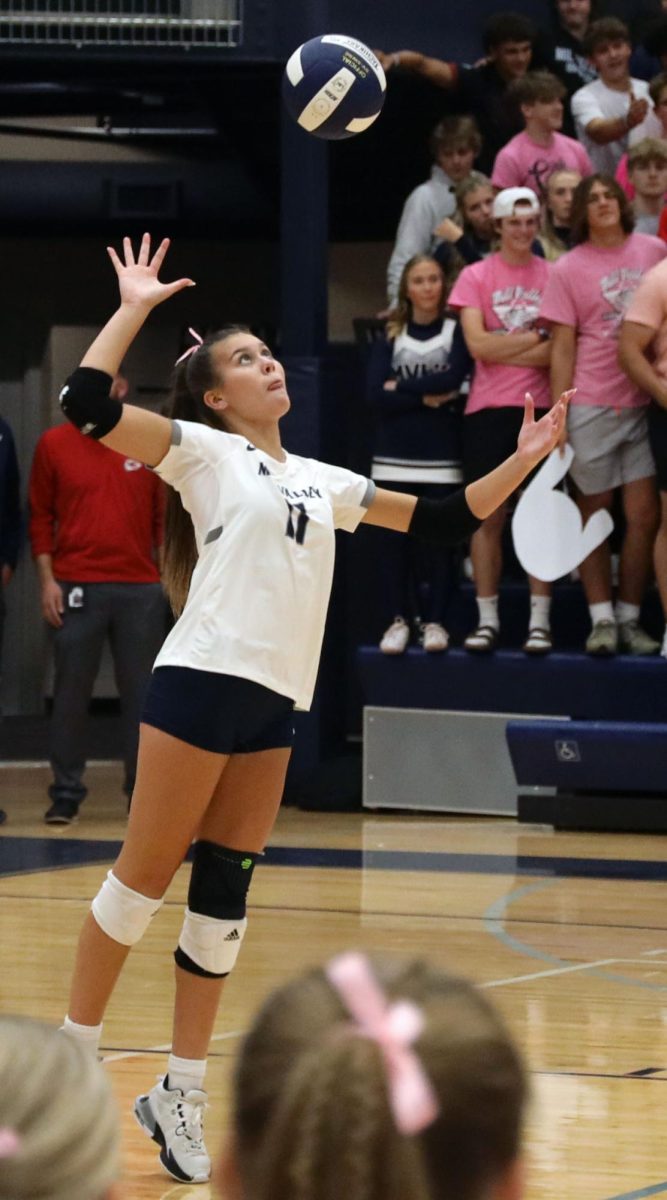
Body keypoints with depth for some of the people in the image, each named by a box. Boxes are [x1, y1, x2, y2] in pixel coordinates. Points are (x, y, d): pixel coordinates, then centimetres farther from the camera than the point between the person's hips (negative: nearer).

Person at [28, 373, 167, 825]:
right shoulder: (54, 445, 4)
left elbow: (164, 516, 9)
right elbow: (41, 517, 5)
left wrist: (170, 577, 2)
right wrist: (47, 579, -3)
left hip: (140, 588, 1)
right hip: (77, 588, -1)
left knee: (142, 693, 3)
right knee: (71, 693, 1)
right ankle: (66, 793, 7)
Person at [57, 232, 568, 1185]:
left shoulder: (323, 483, 20)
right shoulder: (205, 453, 2)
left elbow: (444, 520, 23)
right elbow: (88, 404, -10)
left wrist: (523, 462, 16)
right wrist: (134, 309, -6)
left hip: (274, 706, 6)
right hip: (202, 681, -6)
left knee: (224, 898, 5)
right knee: (145, 876, -5)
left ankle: (181, 1095, 9)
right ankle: (73, 1053, 4)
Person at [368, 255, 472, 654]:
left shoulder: (457, 332, 4)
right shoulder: (390, 337, 9)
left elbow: (453, 377, -13)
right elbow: (376, 393, -3)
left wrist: (402, 388, -7)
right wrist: (426, 399, -12)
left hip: (441, 455, -2)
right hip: (395, 454, 2)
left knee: (438, 538, -2)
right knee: (396, 538, 0)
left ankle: (434, 620, 5)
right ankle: (399, 619, 7)